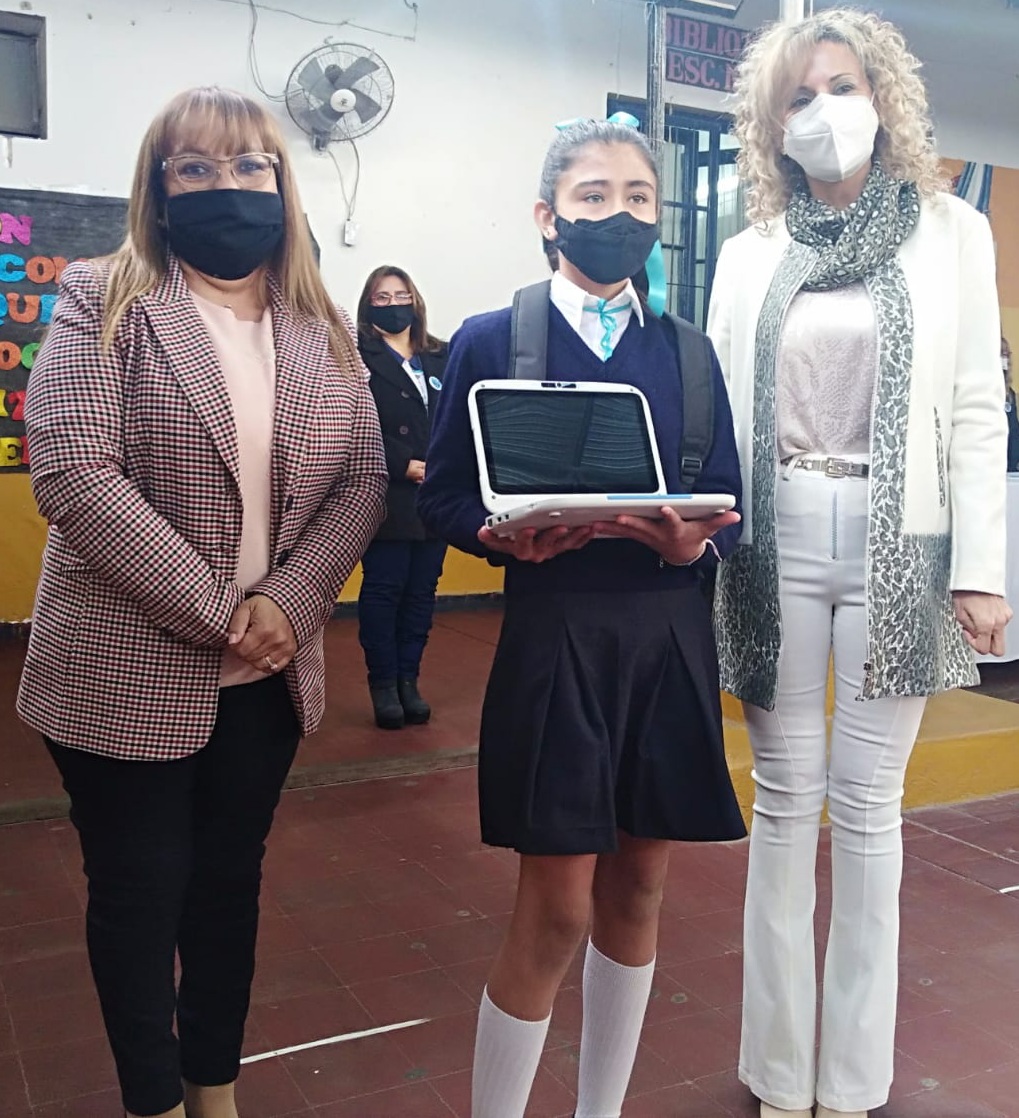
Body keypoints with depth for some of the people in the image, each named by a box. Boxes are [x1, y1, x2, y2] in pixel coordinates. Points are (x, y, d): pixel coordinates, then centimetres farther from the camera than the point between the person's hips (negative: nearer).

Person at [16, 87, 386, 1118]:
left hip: (269, 673, 4)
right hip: (130, 672, -3)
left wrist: (288, 605, -15)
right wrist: (216, 611, -19)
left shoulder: (323, 331, 7)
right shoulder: (102, 302, -5)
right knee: (140, 890, 9)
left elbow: (363, 482, 1)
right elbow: (72, 473, -17)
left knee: (231, 880, 17)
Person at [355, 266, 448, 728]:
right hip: (387, 495, -5)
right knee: (384, 588, -1)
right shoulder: (357, 356, 0)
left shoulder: (440, 356, 15)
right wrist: (405, 466, -16)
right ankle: (383, 683, 10)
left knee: (422, 589, 7)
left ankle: (409, 679, 16)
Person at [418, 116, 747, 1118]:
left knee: (636, 891, 14)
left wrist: (691, 543, -16)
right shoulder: (490, 341, -1)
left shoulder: (687, 351, 8)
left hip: (668, 642, 4)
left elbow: (726, 504, 5)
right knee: (555, 911, -1)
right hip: (555, 639, -4)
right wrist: (506, 537, -21)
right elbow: (441, 498, -1)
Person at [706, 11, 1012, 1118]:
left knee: (865, 809, 4)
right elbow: (716, 415, 7)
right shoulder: (749, 255, 10)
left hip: (896, 543, -1)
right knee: (784, 802, 7)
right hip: (775, 543, 2)